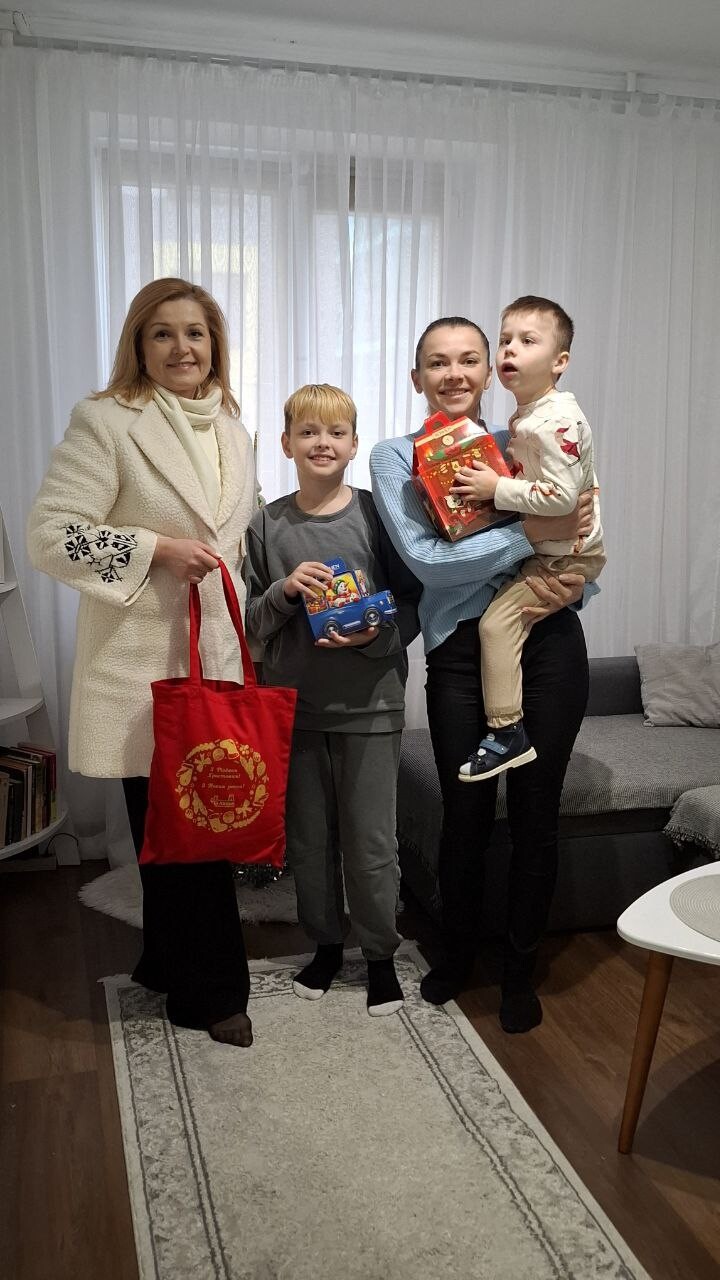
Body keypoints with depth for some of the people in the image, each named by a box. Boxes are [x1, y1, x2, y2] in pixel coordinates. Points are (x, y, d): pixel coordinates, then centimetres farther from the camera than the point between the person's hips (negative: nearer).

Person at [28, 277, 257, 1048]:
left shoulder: (231, 426, 11)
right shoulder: (106, 422, -10)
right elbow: (48, 535, -15)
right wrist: (157, 549, -20)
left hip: (219, 655, 7)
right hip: (142, 664, -6)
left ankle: (169, 963, 37)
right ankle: (208, 991, 22)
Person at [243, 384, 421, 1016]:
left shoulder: (378, 514, -4)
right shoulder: (267, 525, 2)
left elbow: (414, 602, 0)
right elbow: (253, 623, 4)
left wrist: (377, 635, -18)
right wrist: (285, 590, -15)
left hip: (369, 703, -2)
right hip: (294, 703, 2)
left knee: (371, 840, 5)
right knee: (309, 837, 14)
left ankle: (380, 952, 27)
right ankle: (326, 942, 35)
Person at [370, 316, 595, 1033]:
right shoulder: (395, 459, 3)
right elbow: (424, 559, -13)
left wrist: (572, 583, -12)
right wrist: (532, 534, -17)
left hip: (548, 641, 2)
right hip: (459, 649, -1)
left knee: (535, 813, 8)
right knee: (466, 813, 7)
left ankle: (519, 969, 29)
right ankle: (455, 955, 34)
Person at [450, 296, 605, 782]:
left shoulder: (555, 422, -22)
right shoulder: (527, 415, 10)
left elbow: (562, 496, -28)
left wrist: (498, 489, -24)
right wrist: (494, 480, 8)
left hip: (566, 556, -11)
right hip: (549, 549, 11)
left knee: (498, 620, -17)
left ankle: (508, 734, -12)